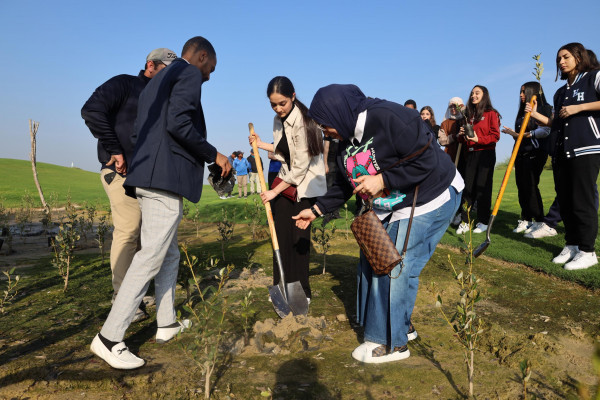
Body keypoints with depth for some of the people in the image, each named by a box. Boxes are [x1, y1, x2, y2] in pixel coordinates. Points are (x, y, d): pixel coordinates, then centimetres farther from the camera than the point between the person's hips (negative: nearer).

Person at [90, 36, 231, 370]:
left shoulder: (156, 82, 27)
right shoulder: (189, 73, -1)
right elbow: (178, 123, -17)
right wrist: (213, 154, -7)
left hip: (150, 177, 10)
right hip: (166, 177, -10)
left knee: (170, 254, 16)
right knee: (151, 256, -8)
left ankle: (167, 323, 24)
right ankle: (110, 338, -4)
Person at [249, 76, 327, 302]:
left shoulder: (302, 121, -20)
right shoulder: (279, 120, 5)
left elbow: (300, 167, -21)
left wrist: (275, 191, -16)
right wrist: (261, 144, 8)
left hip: (305, 184, -7)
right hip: (286, 180, 7)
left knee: (299, 237, -3)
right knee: (280, 235, 6)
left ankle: (302, 290, 12)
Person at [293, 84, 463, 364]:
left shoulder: (388, 118, -26)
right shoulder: (347, 141, 2)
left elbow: (428, 161, -26)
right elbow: (345, 185, 13)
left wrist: (382, 180, -27)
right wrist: (316, 210, 10)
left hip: (429, 202, -9)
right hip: (389, 208, 9)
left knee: (397, 268, -8)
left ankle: (392, 343, 10)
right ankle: (402, 326, 29)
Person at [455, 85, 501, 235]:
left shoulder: (491, 114, 1)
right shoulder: (469, 115, 19)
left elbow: (495, 136, -8)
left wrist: (478, 139, -19)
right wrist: (461, 135, 1)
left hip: (485, 154, -5)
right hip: (470, 155, 5)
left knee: (483, 187, -4)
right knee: (468, 187, 1)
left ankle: (483, 222, 4)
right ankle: (465, 221, 3)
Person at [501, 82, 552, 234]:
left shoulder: (544, 108, -1)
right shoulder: (523, 111, 22)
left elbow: (546, 130, -13)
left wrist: (527, 134, -16)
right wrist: (515, 134, 5)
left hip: (535, 153, -7)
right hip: (521, 153, 7)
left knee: (530, 185, -13)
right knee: (521, 186, 4)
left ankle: (539, 221, -7)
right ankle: (525, 220, 10)